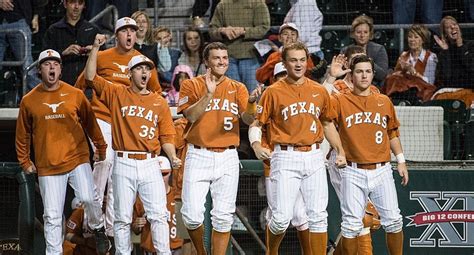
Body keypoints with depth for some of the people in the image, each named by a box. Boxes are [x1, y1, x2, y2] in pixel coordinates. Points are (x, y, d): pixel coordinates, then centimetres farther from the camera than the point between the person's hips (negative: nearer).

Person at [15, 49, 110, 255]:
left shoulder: (75, 95, 3)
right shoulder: (29, 100, 4)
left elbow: (89, 122, 12)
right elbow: (23, 134, 13)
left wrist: (101, 148, 13)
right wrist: (24, 162, 13)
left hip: (77, 159, -1)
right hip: (47, 166, 1)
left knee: (88, 198, -20)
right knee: (52, 216, 1)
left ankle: (97, 228, 9)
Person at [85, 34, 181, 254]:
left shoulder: (159, 102, 10)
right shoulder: (117, 94, 8)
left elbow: (166, 136, 8)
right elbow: (90, 76, 1)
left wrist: (173, 157, -8)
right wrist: (95, 48, -5)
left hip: (150, 164, 1)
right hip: (123, 164, -1)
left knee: (158, 215, -7)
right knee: (122, 217, 3)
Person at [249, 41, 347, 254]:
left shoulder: (319, 91, 11)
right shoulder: (273, 92, 1)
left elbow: (327, 124, 24)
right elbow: (256, 124, 3)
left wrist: (340, 151, 16)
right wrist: (257, 146, -15)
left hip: (314, 157, 3)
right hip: (286, 158, -3)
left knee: (318, 216, 0)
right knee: (282, 217, -8)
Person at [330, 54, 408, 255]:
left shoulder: (384, 101, 12)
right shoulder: (340, 101, 3)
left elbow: (392, 133, 20)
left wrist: (401, 161, 15)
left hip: (382, 171, 2)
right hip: (353, 172, -2)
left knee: (393, 221, -2)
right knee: (351, 225, -3)